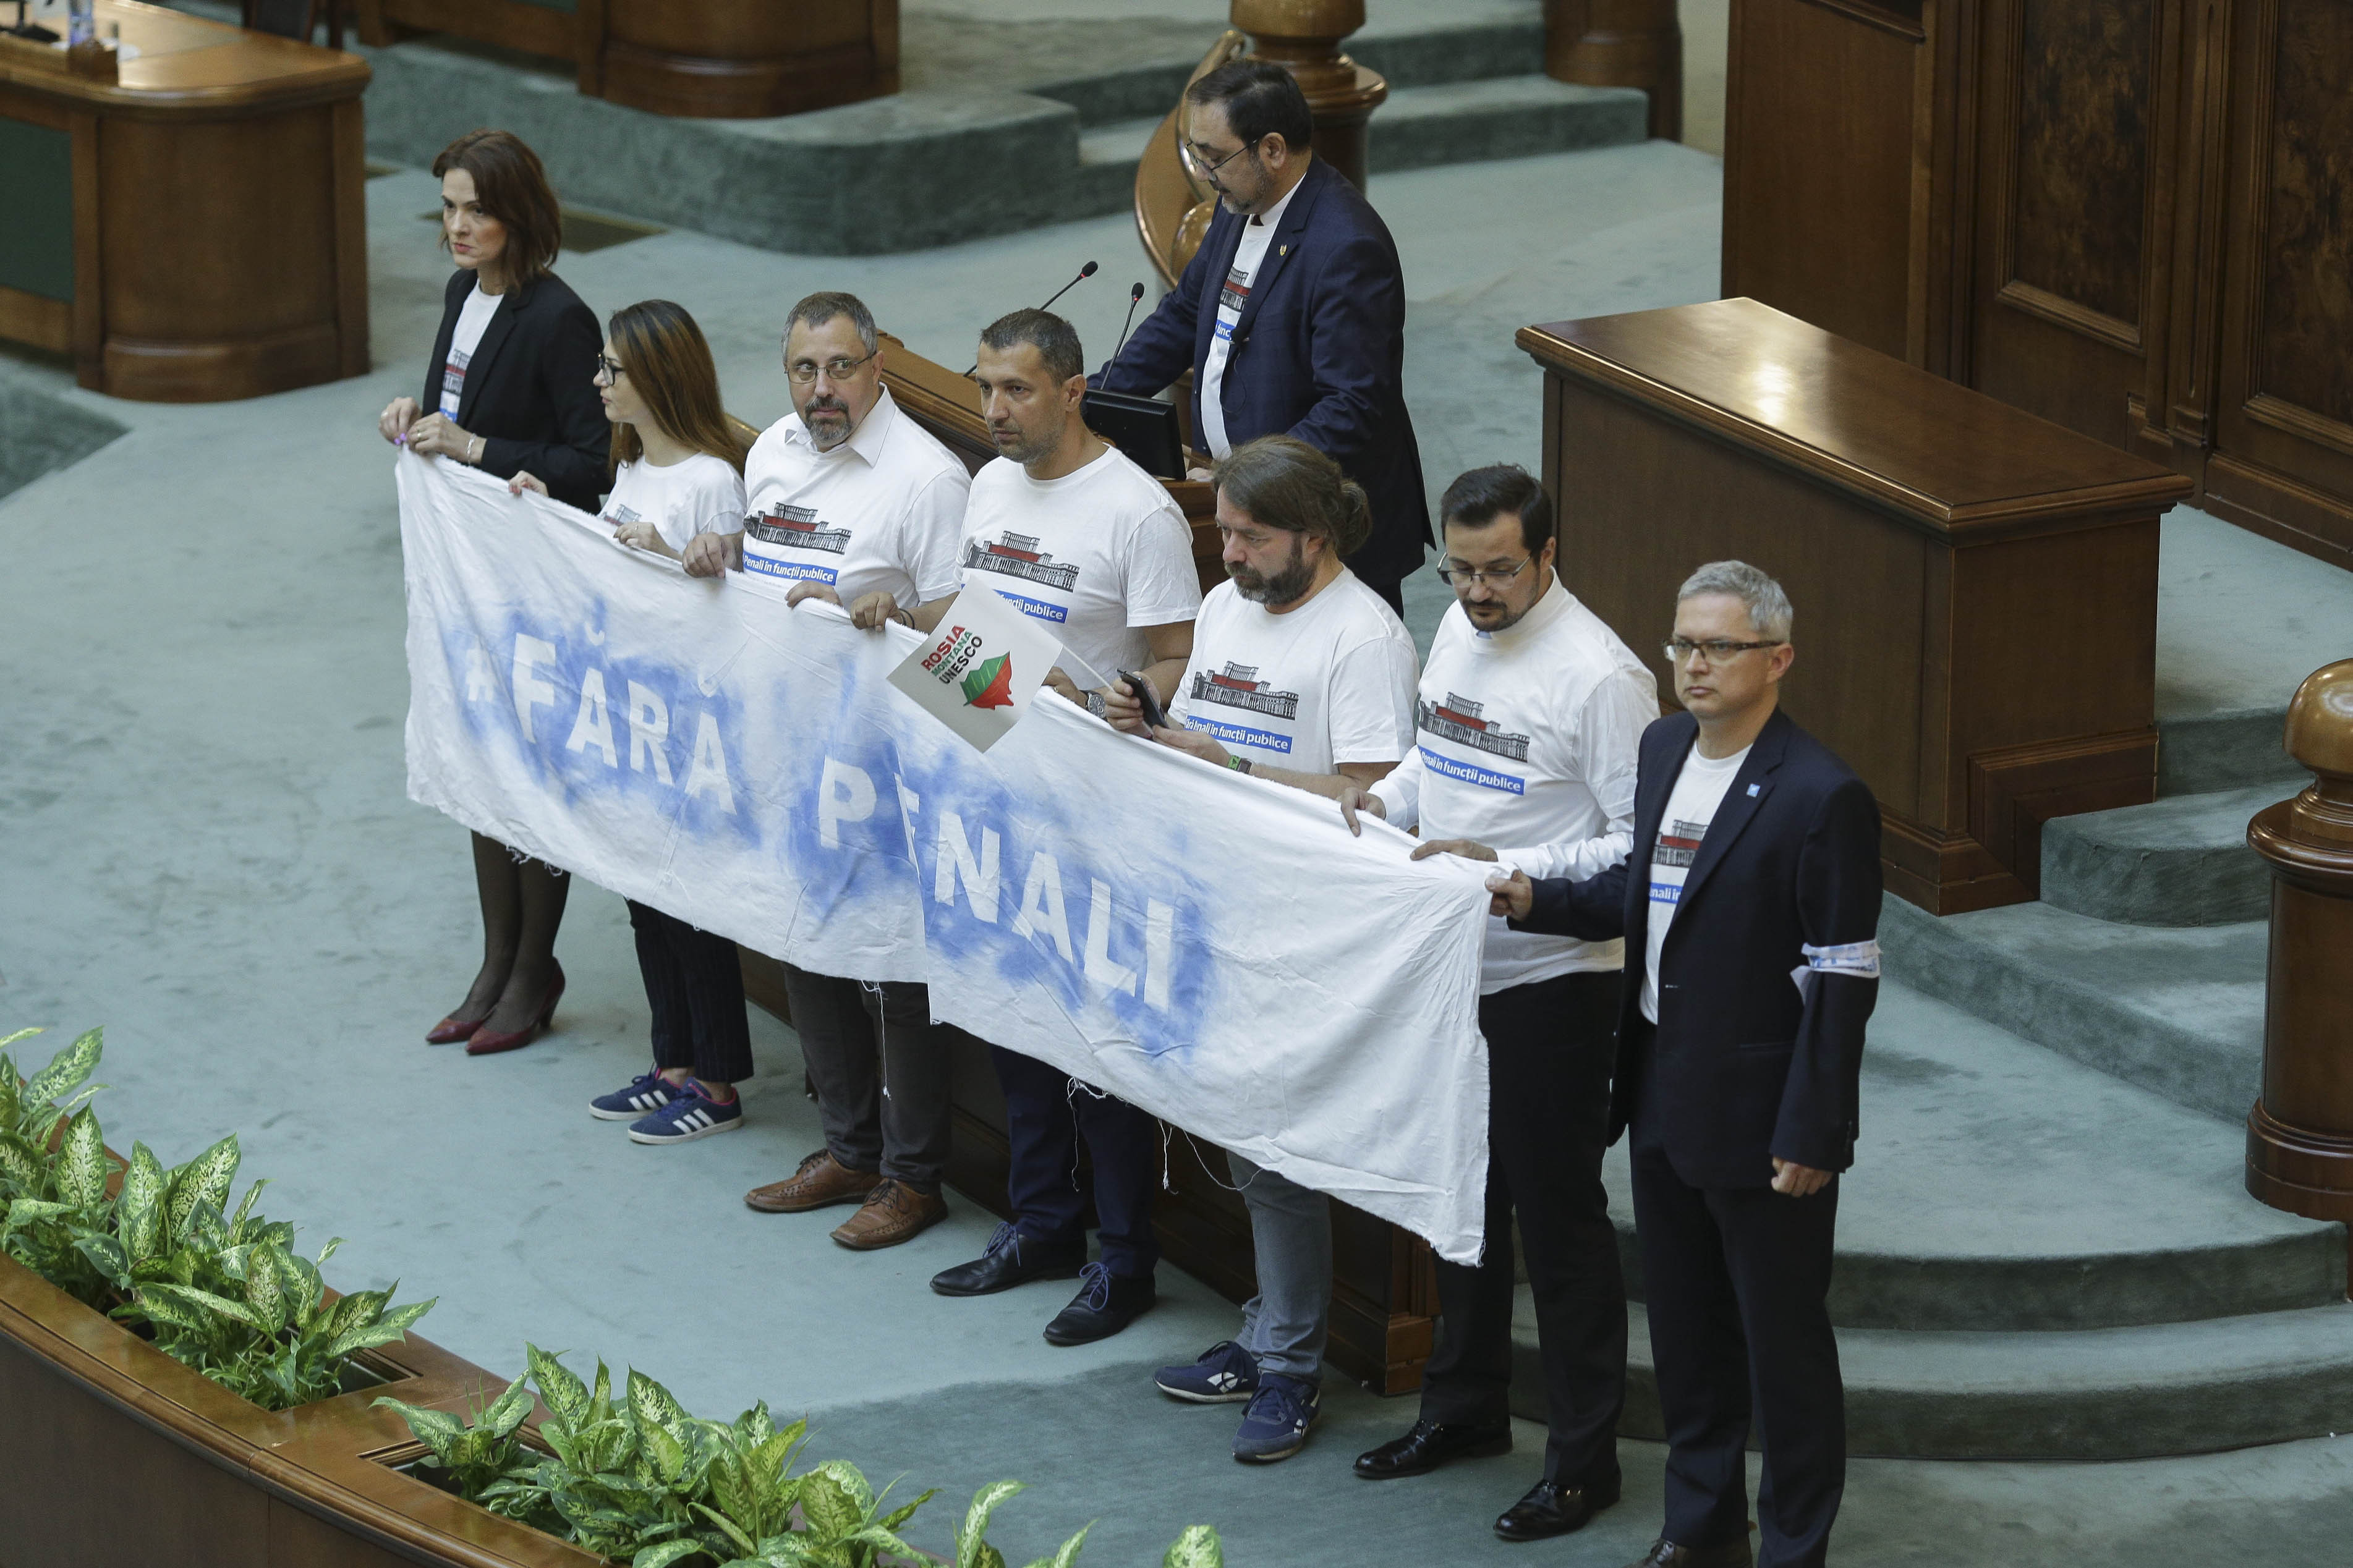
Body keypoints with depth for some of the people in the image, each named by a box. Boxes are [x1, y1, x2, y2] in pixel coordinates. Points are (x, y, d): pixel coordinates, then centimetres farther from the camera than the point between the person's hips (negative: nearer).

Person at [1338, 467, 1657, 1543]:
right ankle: (1464, 1408, 36)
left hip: (1549, 981, -8)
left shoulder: (1599, 676, -20)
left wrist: (1505, 868, -27)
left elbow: (1643, 846, -20)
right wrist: (1388, 798, 1)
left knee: (1558, 1215, 2)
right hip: (1451, 962, 8)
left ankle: (1584, 1457, 13)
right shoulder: (1459, 630, 5)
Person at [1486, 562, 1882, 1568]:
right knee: (1683, 1325, 19)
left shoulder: (1820, 796, -19)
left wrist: (1809, 1135, -18)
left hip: (1762, 1118, -8)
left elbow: (1843, 979, -18)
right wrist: (1539, 900, 4)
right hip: (1663, 1098, 8)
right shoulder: (1664, 749, 6)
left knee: (1782, 1340, 5)